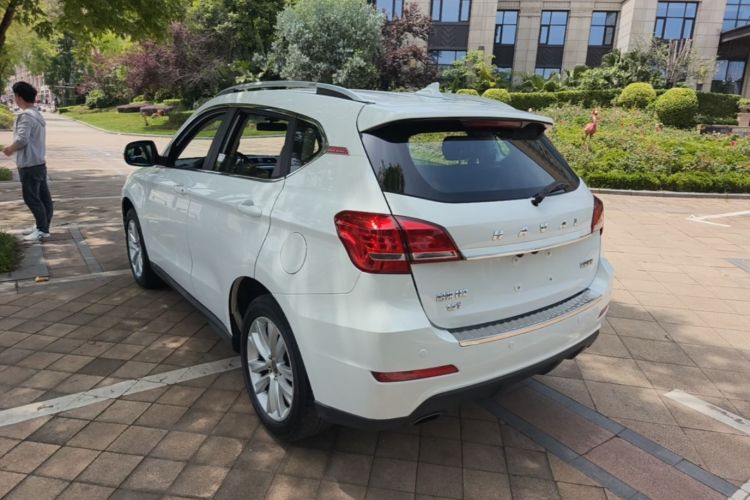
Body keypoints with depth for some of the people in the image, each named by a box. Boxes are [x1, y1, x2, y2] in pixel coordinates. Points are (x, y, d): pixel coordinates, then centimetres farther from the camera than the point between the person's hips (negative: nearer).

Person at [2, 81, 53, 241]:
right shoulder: (37, 114, 15)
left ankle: (43, 230, -2)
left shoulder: (26, 116, -16)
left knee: (31, 197, -5)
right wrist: (14, 148, 15)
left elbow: (22, 139, -23)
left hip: (29, 165, -10)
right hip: (38, 162, 10)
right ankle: (42, 226, 20)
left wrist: (9, 149, -6)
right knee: (43, 196, 11)